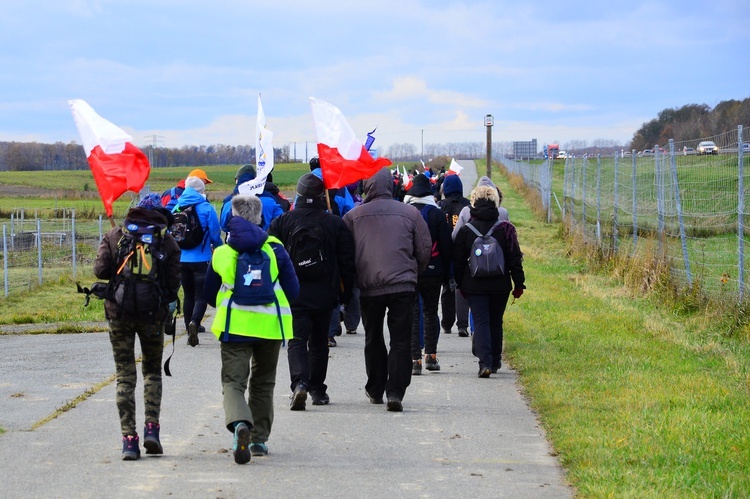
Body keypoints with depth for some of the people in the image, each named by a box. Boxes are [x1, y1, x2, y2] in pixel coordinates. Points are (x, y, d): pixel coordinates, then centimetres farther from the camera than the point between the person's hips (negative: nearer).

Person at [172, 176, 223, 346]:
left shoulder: (177, 207, 3)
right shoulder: (206, 208, -8)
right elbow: (215, 234, -5)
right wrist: (218, 248, 17)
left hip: (181, 259, 4)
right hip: (201, 260, -4)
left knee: (188, 295, 15)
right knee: (201, 295, -2)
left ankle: (190, 332, 14)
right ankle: (195, 321, -28)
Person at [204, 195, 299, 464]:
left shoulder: (221, 252, 2)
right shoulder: (275, 249, 0)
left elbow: (210, 294, 11)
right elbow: (293, 290, 4)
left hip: (233, 326, -1)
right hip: (270, 325, 1)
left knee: (233, 381, -4)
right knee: (263, 382, 18)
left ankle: (239, 422, -33)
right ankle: (260, 438, 19)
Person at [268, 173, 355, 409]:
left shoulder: (282, 222, -1)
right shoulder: (335, 224, 0)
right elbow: (347, 262, 3)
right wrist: (346, 293, 12)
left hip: (293, 294, -1)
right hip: (324, 296, 1)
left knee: (297, 341, -4)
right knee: (319, 343, 16)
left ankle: (300, 383, -26)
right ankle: (317, 389, 21)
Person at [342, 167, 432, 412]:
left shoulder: (354, 216, 1)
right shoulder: (409, 213, 2)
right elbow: (425, 249, 7)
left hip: (368, 288, 1)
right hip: (402, 285, -1)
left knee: (373, 339, 18)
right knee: (401, 341, 1)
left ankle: (375, 390, 26)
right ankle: (395, 392, -11)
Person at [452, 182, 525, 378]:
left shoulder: (465, 231, -3)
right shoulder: (505, 229, -3)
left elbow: (458, 261, 2)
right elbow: (514, 259, -1)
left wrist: (460, 284, 14)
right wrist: (519, 284, 6)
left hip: (474, 286, -1)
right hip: (500, 285, 1)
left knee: (480, 321, -2)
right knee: (496, 322, 15)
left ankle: (485, 362, -18)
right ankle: (495, 361, 23)